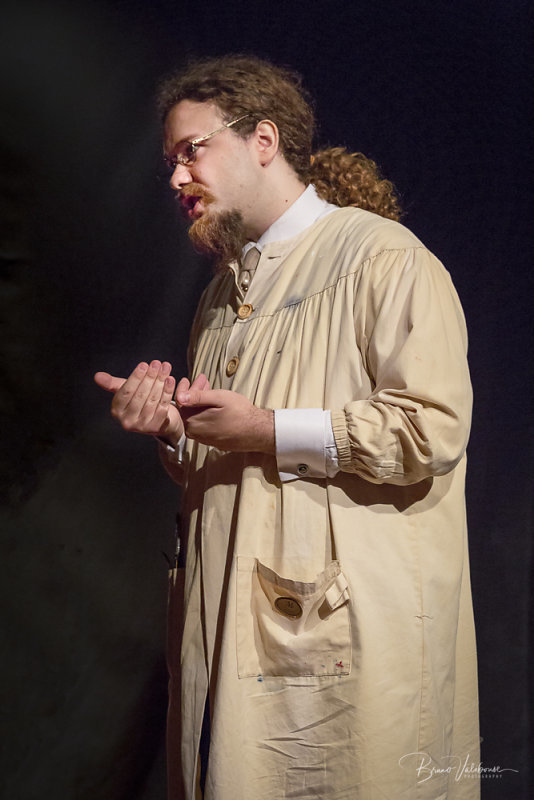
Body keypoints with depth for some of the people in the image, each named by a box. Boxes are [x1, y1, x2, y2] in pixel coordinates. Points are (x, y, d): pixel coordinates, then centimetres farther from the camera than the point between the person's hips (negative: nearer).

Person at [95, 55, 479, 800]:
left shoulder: (381, 256, -6)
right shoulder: (226, 289, 19)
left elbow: (433, 429, -18)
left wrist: (266, 430, -16)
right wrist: (172, 432, 3)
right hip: (234, 624, 7)